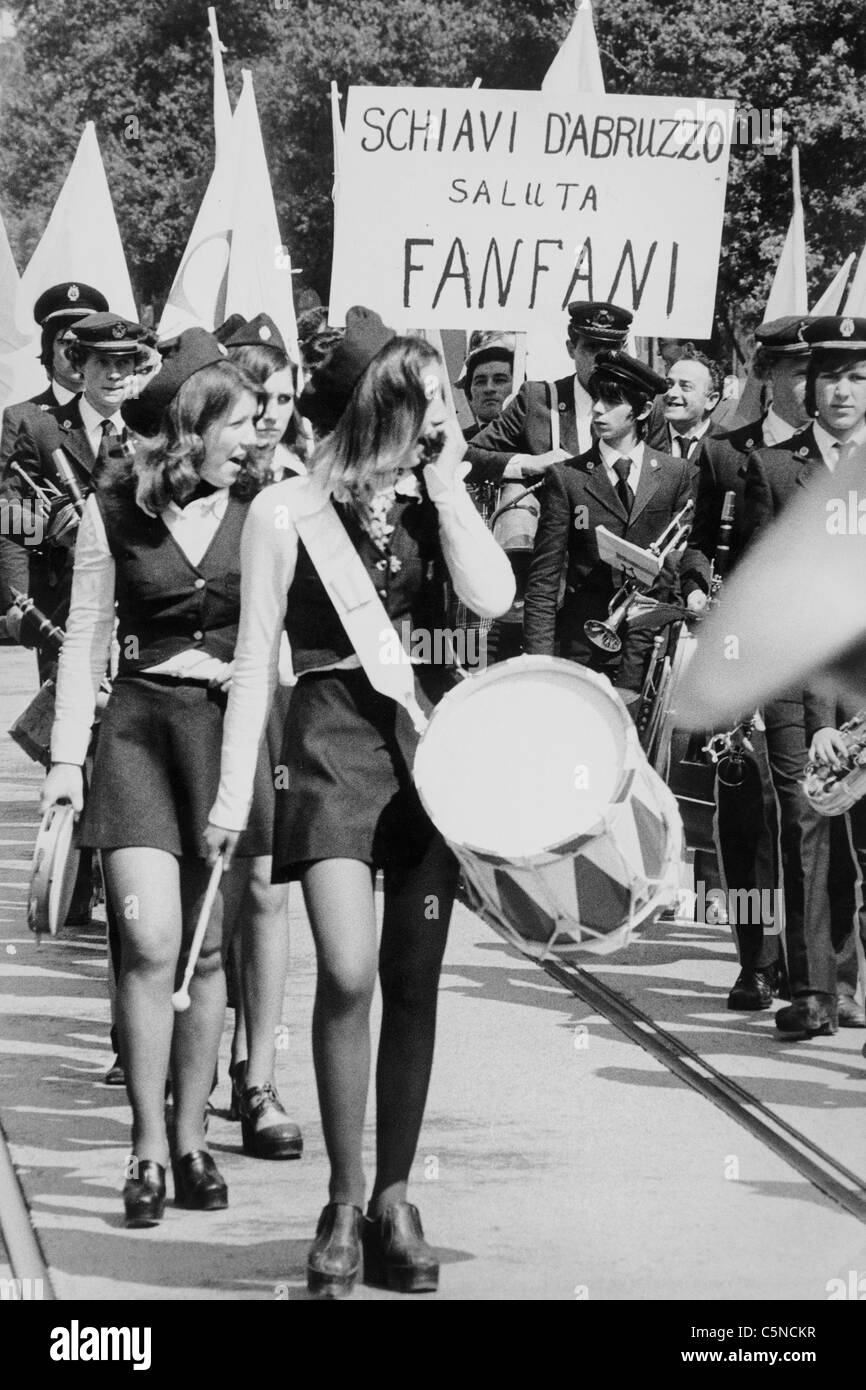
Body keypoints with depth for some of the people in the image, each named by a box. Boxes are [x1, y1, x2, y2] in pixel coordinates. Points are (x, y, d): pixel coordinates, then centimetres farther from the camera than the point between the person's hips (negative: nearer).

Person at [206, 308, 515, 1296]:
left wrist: (446, 482, -4)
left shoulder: (432, 501, 11)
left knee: (413, 979, 5)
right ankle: (343, 1205, -7)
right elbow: (256, 656, 0)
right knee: (347, 971, -18)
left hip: (432, 733, 4)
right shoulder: (285, 509, 1)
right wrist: (233, 787, -5)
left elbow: (492, 597, -6)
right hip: (335, 734, -4)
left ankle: (394, 1198, 15)